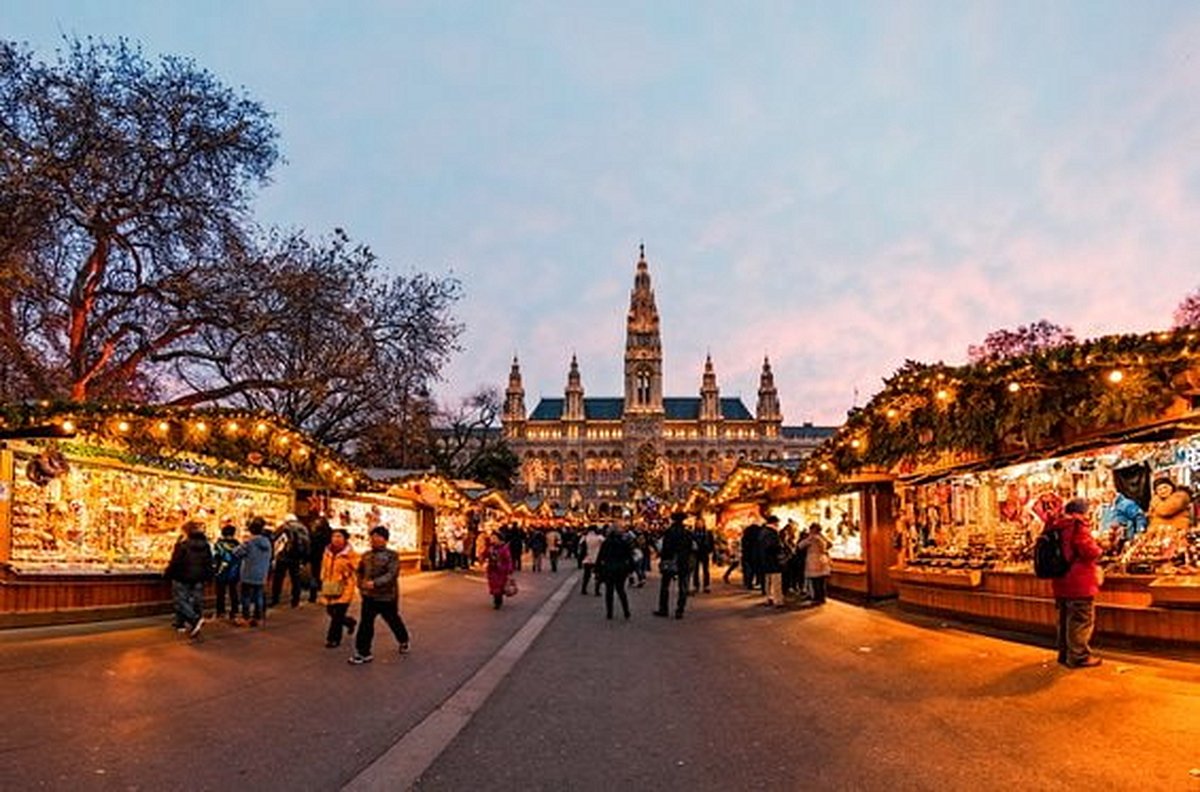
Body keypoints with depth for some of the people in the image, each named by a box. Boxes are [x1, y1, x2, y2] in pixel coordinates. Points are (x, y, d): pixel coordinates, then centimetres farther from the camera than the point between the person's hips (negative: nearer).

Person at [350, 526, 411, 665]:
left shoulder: (392, 555, -12)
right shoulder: (366, 555, 6)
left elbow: (391, 574, -23)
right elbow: (360, 571, 20)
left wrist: (375, 583, -32)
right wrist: (360, 584, 3)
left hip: (386, 596, -4)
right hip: (369, 596, 4)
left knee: (394, 621, 14)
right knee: (365, 624, -2)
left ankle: (404, 641, 39)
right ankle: (363, 652, 5)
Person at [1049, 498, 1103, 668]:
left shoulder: (1055, 526, 10)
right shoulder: (1078, 526, -16)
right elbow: (1090, 552, -20)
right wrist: (1097, 547, 0)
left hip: (1061, 582, 9)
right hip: (1079, 583, -9)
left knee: (1065, 618, 18)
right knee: (1082, 619, -1)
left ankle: (1064, 653, 25)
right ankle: (1079, 656, 2)